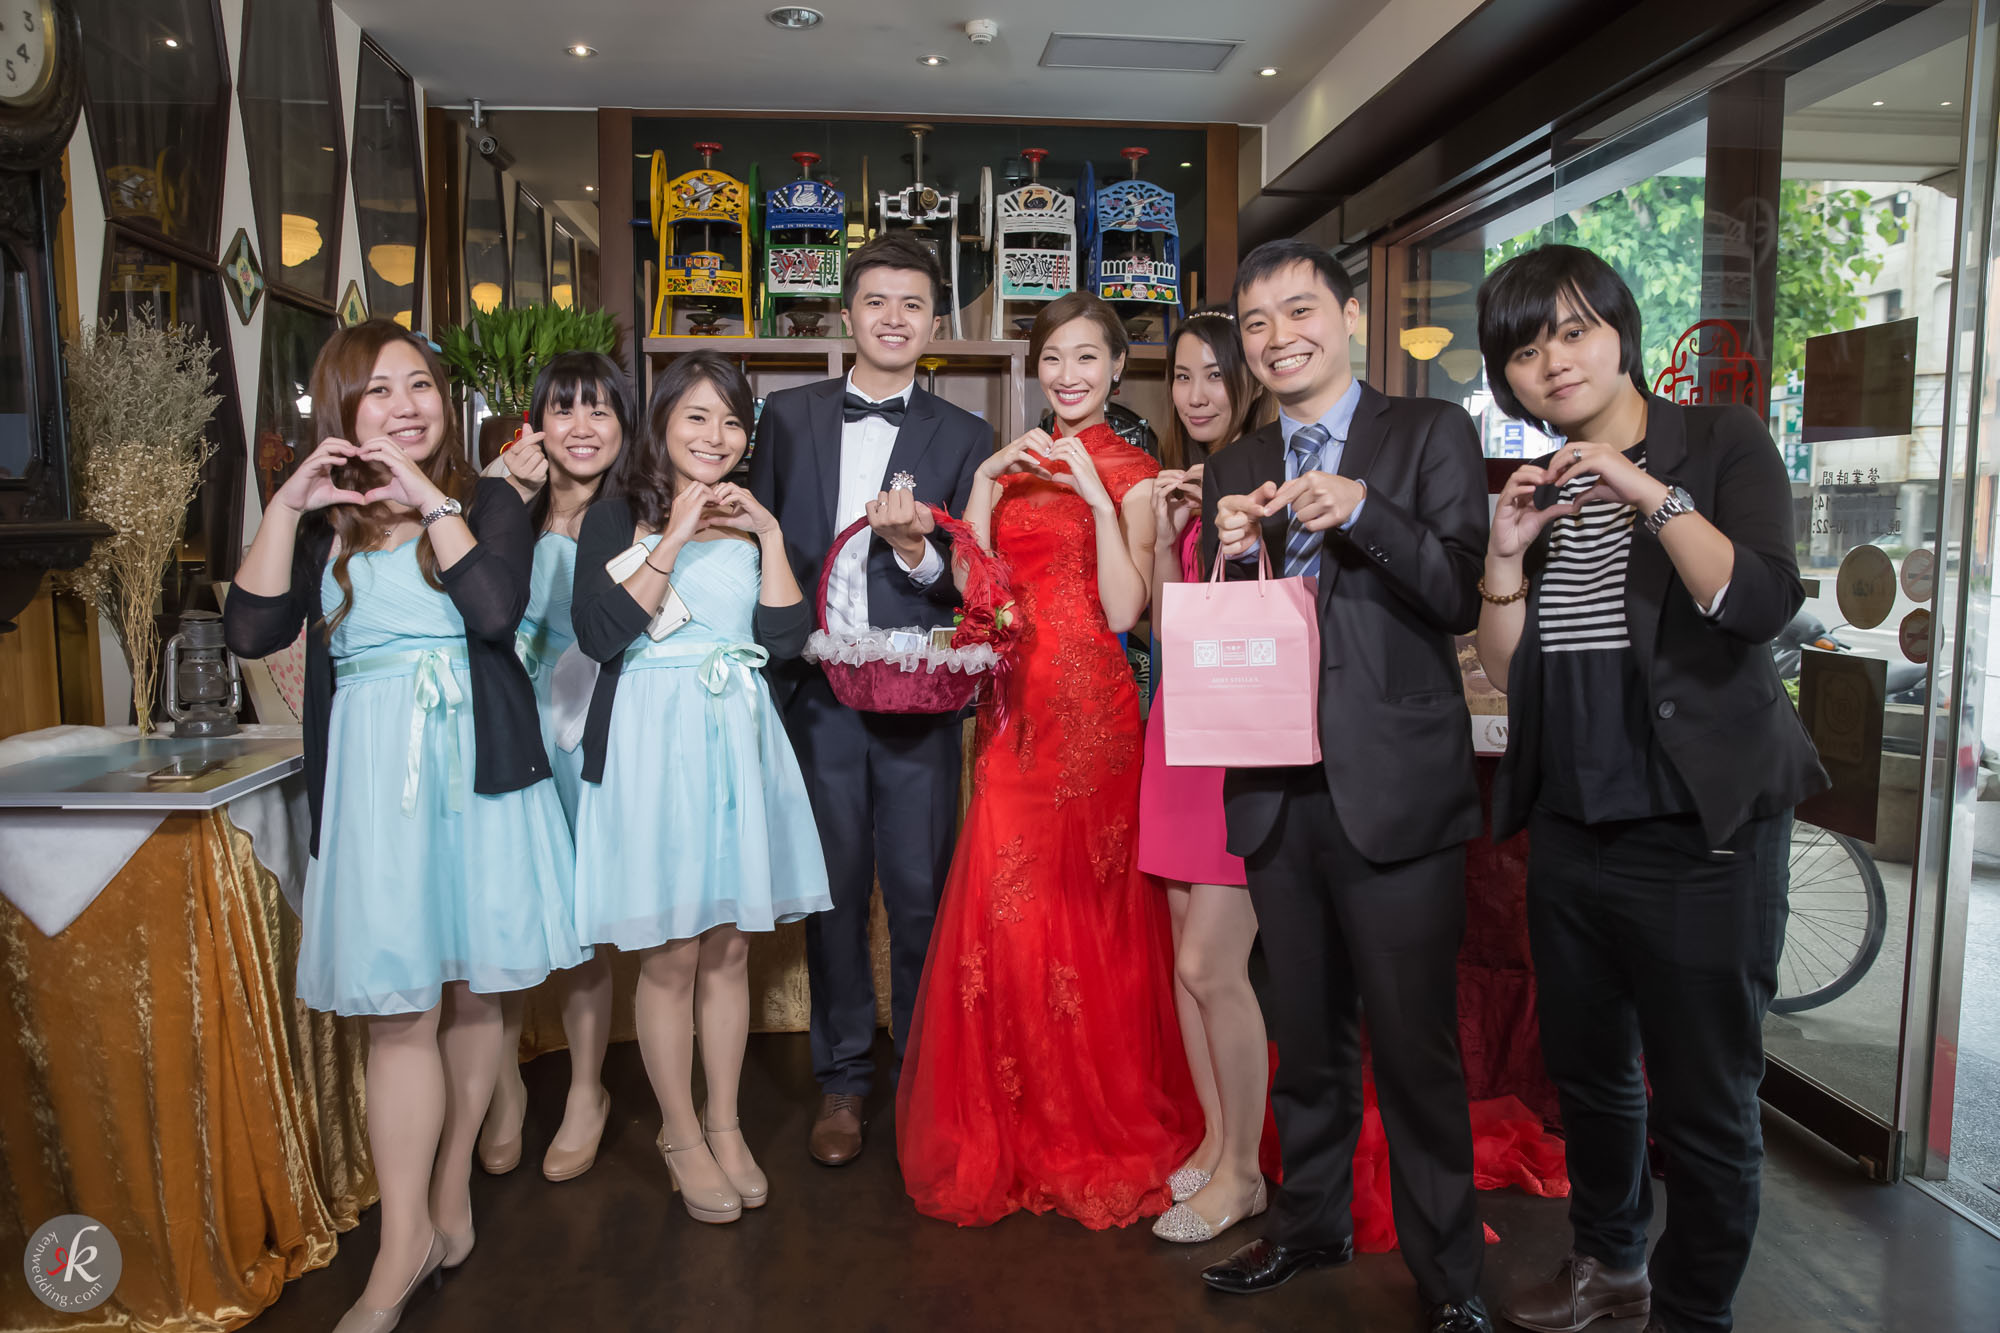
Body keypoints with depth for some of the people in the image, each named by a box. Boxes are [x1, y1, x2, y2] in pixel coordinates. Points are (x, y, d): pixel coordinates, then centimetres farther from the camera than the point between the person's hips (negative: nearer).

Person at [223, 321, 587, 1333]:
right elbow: (251, 632, -4)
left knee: (471, 991, 7)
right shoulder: (321, 521, 10)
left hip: (477, 767, 0)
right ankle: (406, 1242, 7)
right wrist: (285, 507, -10)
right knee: (398, 1010, -2)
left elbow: (498, 613, -13)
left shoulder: (488, 503, 6)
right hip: (371, 775, 0)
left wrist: (432, 504, -11)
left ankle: (450, 1195, 24)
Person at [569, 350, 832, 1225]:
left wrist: (769, 535, -6)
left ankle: (725, 1124, 26)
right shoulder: (619, 516, 1)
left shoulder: (750, 519, 13)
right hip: (653, 741, -4)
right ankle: (682, 1136, 20)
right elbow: (599, 634, -14)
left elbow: (783, 638, 1)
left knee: (728, 947, 10)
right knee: (671, 954, 2)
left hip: (739, 741, 4)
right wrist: (677, 538, -16)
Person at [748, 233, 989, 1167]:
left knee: (922, 893, 4)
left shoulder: (962, 438, 6)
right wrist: (768, 668, 3)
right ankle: (842, 1078, 26)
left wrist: (915, 549, -19)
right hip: (813, 692, 1)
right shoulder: (788, 417, 9)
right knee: (833, 891, 10)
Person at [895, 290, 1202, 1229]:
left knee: (1085, 908, 1)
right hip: (1015, 704, 4)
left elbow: (1125, 609, -10)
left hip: (1091, 708, -4)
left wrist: (1097, 498, -16)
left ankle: (1098, 1132, 20)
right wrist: (986, 481, -4)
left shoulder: (1131, 473, 1)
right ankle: (1011, 1132, 22)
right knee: (1005, 904, 3)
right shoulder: (1014, 464, 15)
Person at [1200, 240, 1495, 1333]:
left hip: (1396, 795, -4)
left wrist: (1362, 511, -22)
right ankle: (1311, 1220, 38)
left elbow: (1467, 598, -10)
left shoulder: (1431, 435, 0)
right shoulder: (1231, 471, 12)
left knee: (1415, 1046, 5)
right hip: (1277, 797, 4)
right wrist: (1232, 555, -9)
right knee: (1304, 1037, 19)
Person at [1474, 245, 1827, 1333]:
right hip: (1571, 828, 5)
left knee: (1704, 1101, 5)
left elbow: (1761, 602, -19)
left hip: (1701, 832, -5)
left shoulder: (1720, 442, -4)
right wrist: (1507, 555, -6)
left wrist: (1648, 492, -25)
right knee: (1588, 1071, 20)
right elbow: (1505, 670, 6)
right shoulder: (1536, 488, 9)